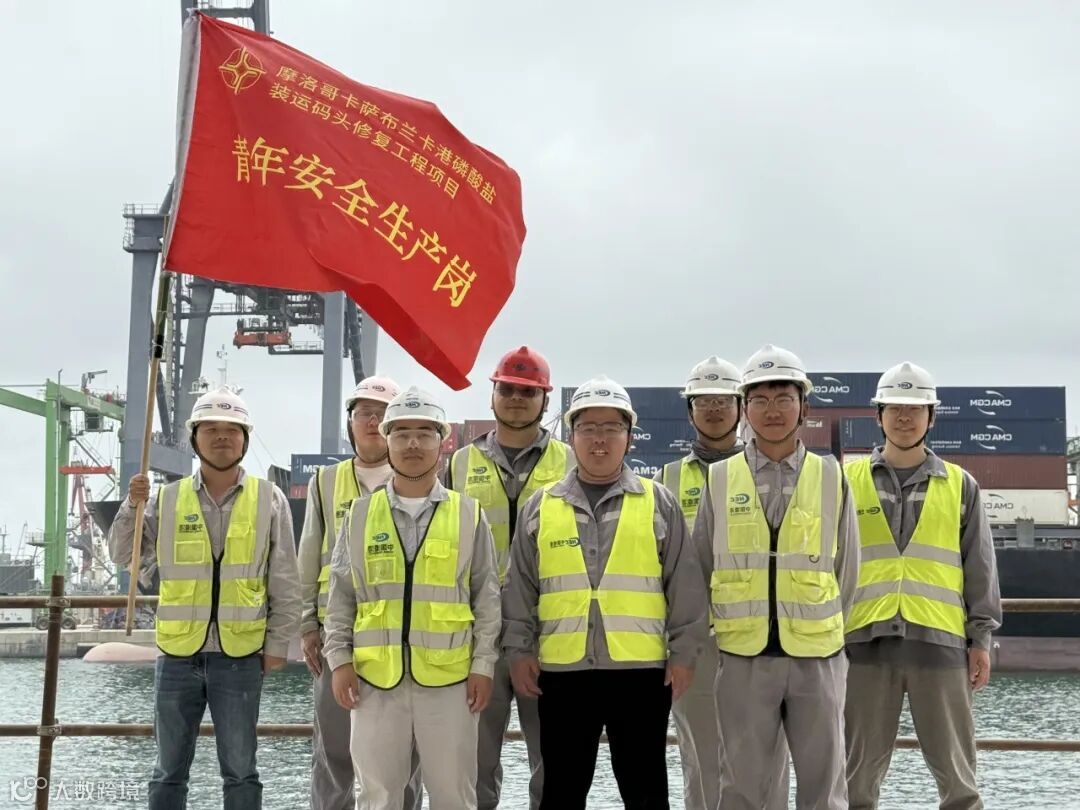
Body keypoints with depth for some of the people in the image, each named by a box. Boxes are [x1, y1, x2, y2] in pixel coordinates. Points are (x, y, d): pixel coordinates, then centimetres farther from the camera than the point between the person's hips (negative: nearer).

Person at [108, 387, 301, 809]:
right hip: (177, 654, 2)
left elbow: (285, 582, 2)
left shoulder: (268, 499, 1)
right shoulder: (168, 499, 4)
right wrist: (132, 506, -5)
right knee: (169, 770, 11)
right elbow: (125, 557, 8)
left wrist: (277, 643, -2)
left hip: (241, 656, -2)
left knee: (239, 770, 8)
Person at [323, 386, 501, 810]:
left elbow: (487, 597, 4)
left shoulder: (469, 514, 4)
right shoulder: (361, 514, 7)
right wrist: (339, 659, 1)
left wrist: (484, 664, -1)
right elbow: (341, 596, 9)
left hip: (449, 676, -1)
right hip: (375, 676, 1)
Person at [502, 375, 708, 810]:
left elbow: (684, 583, 4)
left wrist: (683, 651, 0)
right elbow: (519, 586, 10)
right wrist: (518, 648, 4)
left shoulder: (658, 502, 5)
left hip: (641, 669, -1)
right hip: (562, 670, 1)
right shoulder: (540, 506, 8)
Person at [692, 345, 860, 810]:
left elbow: (847, 567, 10)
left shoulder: (831, 477, 4)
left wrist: (828, 629, 11)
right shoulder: (719, 480, 3)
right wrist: (733, 624, 10)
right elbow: (702, 567, 10)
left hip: (817, 655, 0)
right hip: (743, 656, 0)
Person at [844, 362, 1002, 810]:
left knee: (954, 767, 6)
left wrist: (981, 638, 4)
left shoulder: (960, 485, 9)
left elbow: (980, 568, 9)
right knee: (861, 765, 7)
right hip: (866, 638, 0)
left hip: (939, 639, 0)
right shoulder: (849, 481, 7)